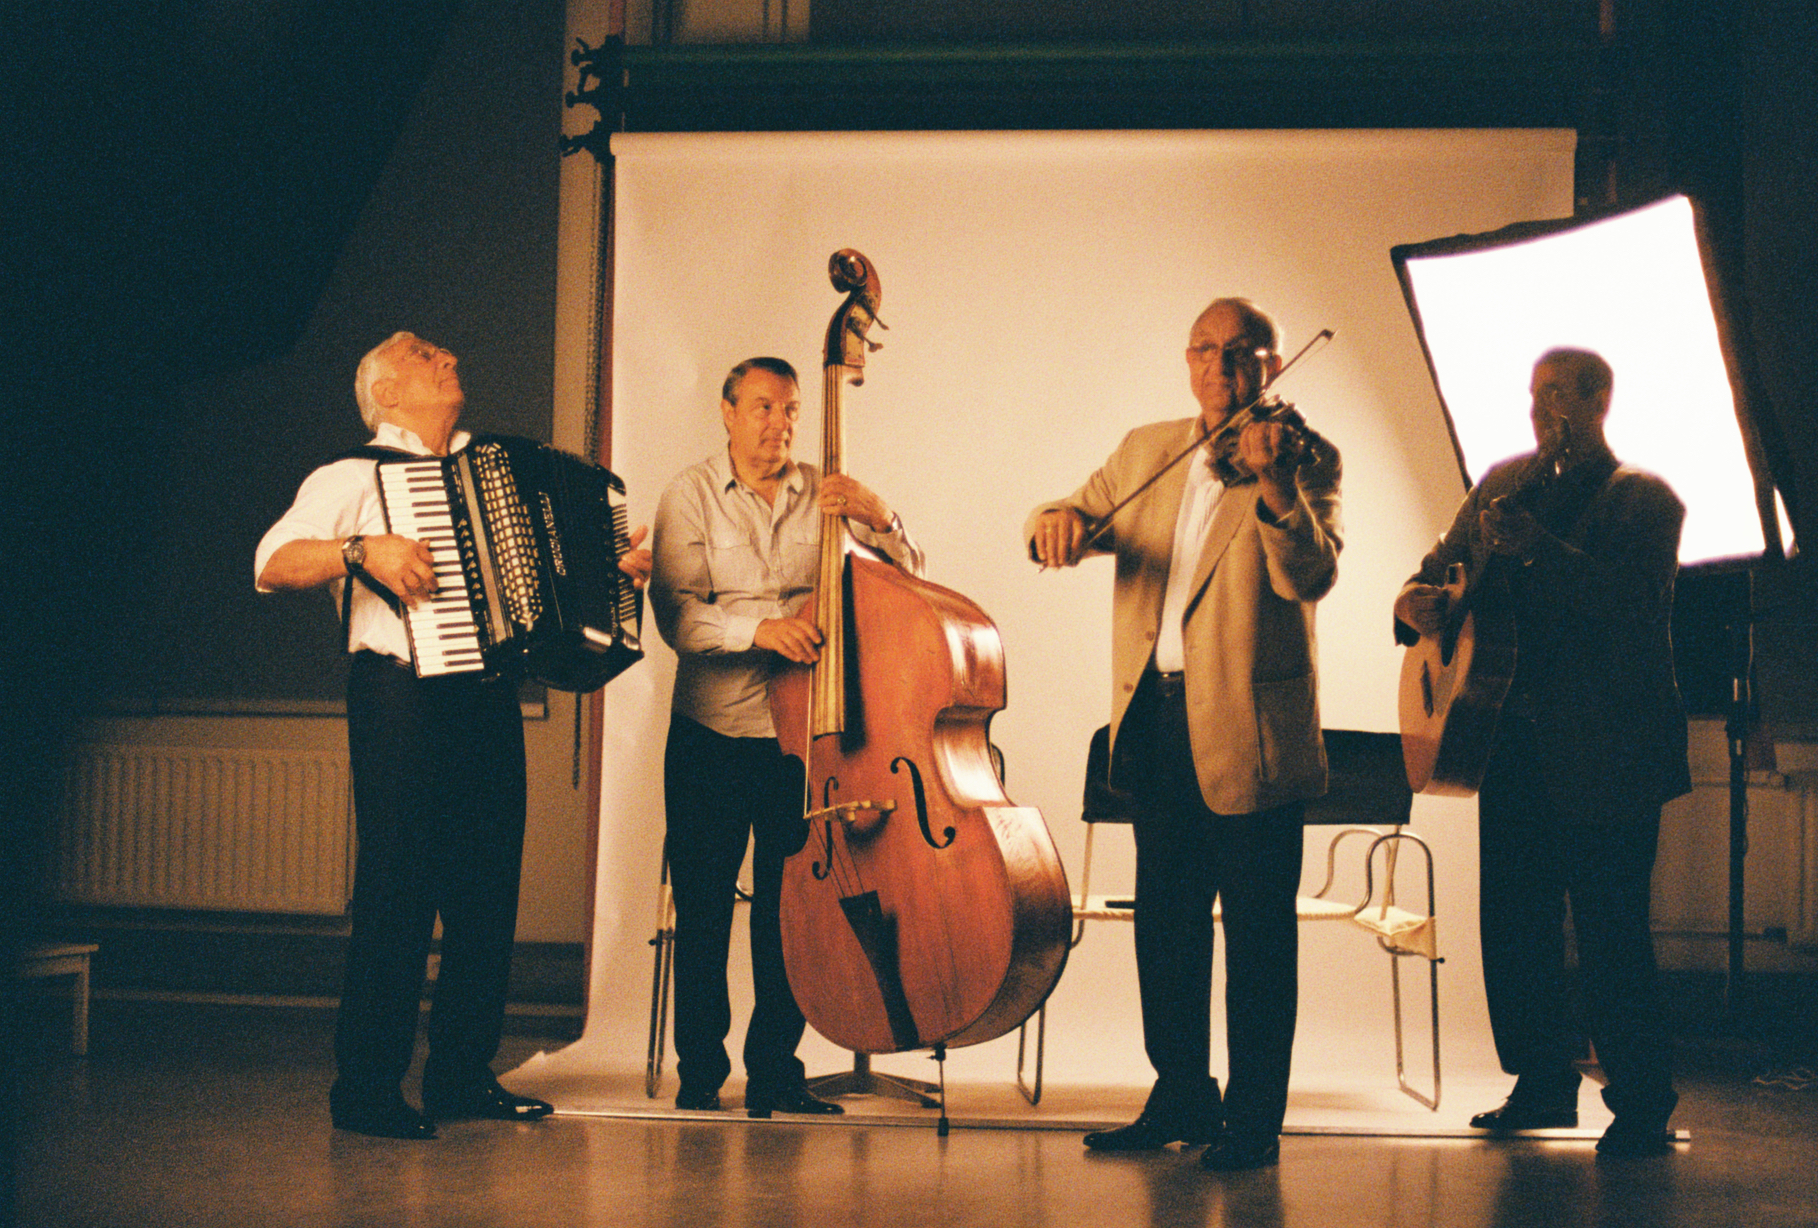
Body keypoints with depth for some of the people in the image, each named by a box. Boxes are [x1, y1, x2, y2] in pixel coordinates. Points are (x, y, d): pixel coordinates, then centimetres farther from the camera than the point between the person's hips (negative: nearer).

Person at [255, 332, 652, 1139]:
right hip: (404, 699, -6)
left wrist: (616, 568, 12)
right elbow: (273, 563, -8)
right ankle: (365, 1086, 0)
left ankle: (462, 1072, 16)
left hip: (488, 700, 6)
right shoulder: (356, 476, 3)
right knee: (397, 892, -8)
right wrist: (363, 550, -22)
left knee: (488, 890, 6)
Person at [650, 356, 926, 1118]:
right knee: (703, 907, 1)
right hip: (712, 734, -2)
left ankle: (774, 1071, 13)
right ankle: (700, 1072, 13)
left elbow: (905, 582, 4)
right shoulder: (691, 496, 3)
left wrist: (878, 517, -14)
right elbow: (677, 613, -9)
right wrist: (758, 628, -25)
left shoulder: (824, 497, 10)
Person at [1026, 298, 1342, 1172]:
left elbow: (1310, 577, -18)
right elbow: (1077, 521, 10)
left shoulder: (1305, 458, -4)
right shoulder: (1146, 452, 14)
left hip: (1247, 728, -5)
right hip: (1156, 720, 6)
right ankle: (1181, 1095, 26)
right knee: (1165, 917, 13)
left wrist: (1272, 484, -35)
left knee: (1257, 928, 1)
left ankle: (1255, 1119, 9)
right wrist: (1059, 520, -14)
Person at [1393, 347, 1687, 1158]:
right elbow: (1442, 567, 18)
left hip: (1605, 756, -6)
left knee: (1612, 937, -6)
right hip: (1517, 747, 6)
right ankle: (1544, 1085, 24)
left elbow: (1636, 599, -21)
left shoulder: (1643, 499, -4)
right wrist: (1417, 600, -6)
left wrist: (1538, 546, -31)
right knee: (1513, 924, 10)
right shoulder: (1505, 484, 14)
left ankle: (1642, 1110, 3)